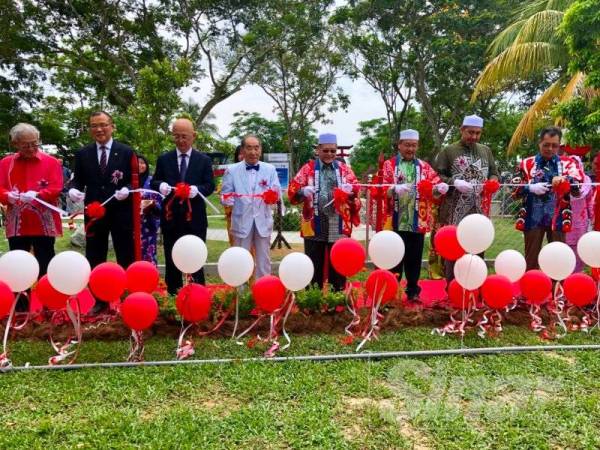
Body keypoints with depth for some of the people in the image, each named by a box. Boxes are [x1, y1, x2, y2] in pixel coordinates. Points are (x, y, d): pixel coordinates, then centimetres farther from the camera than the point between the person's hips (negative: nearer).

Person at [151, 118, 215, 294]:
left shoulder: (204, 160, 3)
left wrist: (196, 189, -23)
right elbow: (154, 182, 7)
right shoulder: (164, 159, 7)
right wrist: (161, 185, -17)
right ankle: (172, 294, 23)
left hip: (195, 218, -2)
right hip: (170, 217, 2)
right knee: (171, 259, 11)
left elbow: (210, 185, -3)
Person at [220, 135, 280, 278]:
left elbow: (277, 192, 0)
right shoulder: (232, 170, 4)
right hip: (241, 221, -1)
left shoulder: (270, 169, 7)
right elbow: (226, 194, 2)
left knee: (264, 261, 9)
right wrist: (227, 201, -22)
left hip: (263, 221, 1)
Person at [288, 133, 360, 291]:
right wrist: (303, 191, -25)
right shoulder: (307, 168, 5)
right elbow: (292, 191, -3)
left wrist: (351, 190, -24)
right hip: (314, 226, -1)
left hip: (339, 227, 1)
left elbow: (356, 188, -1)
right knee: (314, 267, 6)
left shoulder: (344, 169, 10)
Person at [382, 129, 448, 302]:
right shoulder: (389, 165, 4)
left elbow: (435, 186, 4)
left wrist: (440, 188, -20)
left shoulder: (424, 167, 13)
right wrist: (394, 190, -29)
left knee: (414, 259, 8)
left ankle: (413, 292, 19)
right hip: (395, 221, -2)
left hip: (418, 222, 3)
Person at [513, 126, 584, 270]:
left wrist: (566, 179, -23)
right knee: (531, 258, 6)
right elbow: (515, 191, 4)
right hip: (533, 218, 0)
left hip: (557, 218, 0)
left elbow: (578, 190, -4)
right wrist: (531, 188, -15)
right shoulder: (527, 163, 7)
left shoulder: (567, 163, 7)